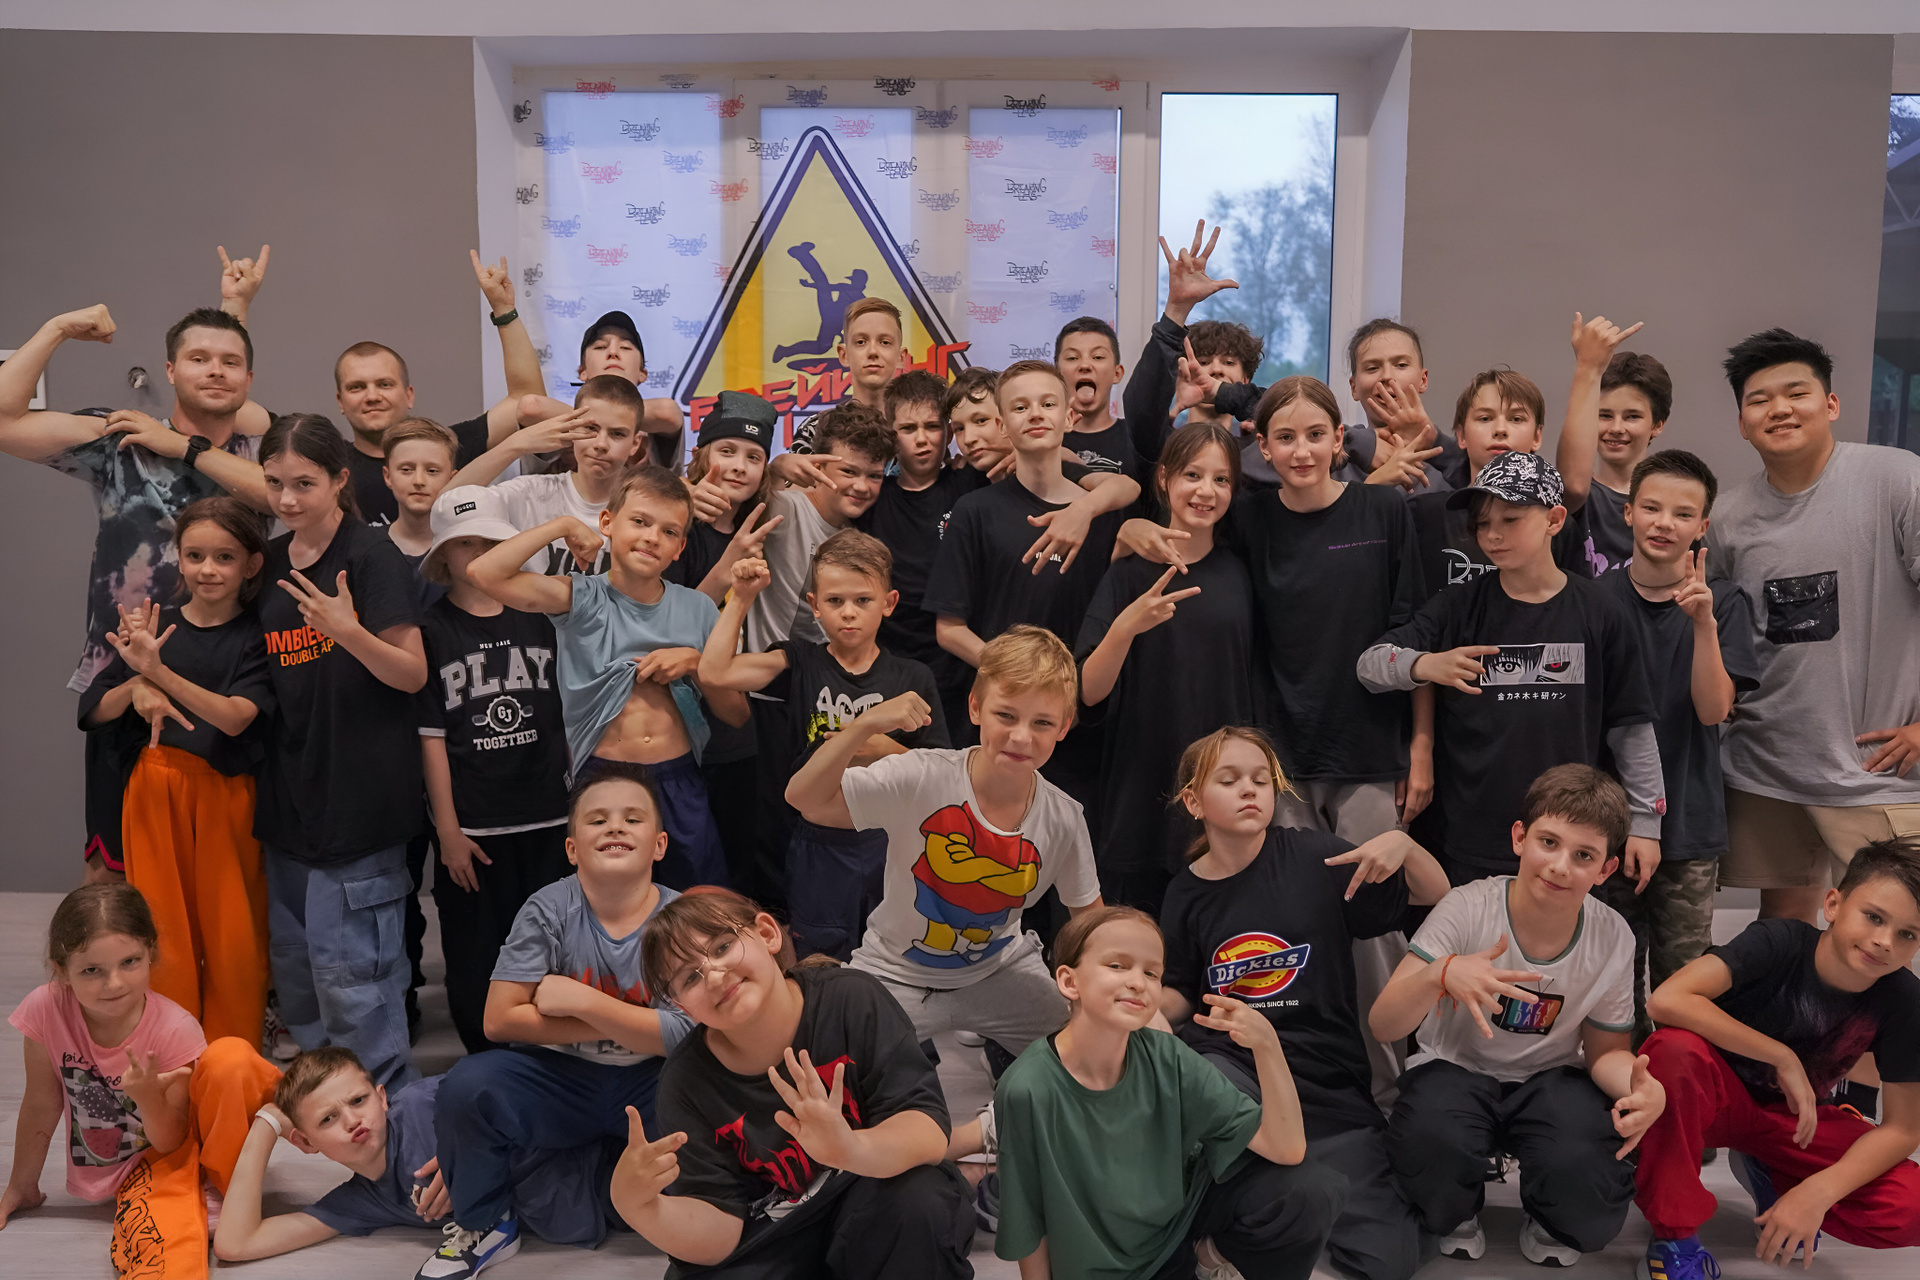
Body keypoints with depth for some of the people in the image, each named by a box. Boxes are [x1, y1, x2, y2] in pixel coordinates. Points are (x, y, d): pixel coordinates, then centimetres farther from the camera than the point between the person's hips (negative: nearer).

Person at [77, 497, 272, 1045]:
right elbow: (93, 712, 7)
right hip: (153, 789, 2)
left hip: (225, 794, -2)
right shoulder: (153, 625, 5)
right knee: (164, 926, 4)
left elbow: (234, 718, -15)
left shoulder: (257, 638, -2)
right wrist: (136, 687, -14)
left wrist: (158, 672, -27)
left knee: (231, 931, 1)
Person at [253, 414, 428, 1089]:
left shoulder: (370, 554, -9)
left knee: (348, 971, -6)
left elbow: (413, 674, -15)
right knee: (293, 965, 16)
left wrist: (349, 632, -31)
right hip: (288, 793, 7)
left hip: (358, 794, -7)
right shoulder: (270, 562, 11)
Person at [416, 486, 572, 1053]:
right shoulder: (430, 630, 0)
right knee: (475, 963, 6)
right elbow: (431, 736, -3)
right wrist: (448, 828, -7)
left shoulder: (537, 617, 6)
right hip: (471, 826, -2)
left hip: (547, 817, 2)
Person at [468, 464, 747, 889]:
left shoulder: (697, 610, 6)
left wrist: (695, 662, -9)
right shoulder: (581, 599, -3)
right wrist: (563, 525, -10)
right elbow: (484, 572, -19)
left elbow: (737, 714, 8)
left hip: (680, 785, 3)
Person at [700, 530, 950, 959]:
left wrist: (885, 749, -16)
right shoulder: (801, 663, -1)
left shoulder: (912, 678, -1)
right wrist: (741, 598, -10)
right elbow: (714, 673, -12)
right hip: (822, 845, 0)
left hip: (892, 840, 0)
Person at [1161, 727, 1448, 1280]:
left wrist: (1403, 845, -18)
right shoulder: (1186, 894, 2)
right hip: (1231, 1062, 0)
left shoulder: (1314, 857, -4)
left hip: (1328, 1074, 1)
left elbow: (1439, 901, 2)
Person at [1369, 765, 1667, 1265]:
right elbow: (1381, 1026, -23)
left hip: (1550, 1079, 2)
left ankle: (1548, 1225, 13)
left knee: (1594, 1214, -27)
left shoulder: (1612, 939, -11)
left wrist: (1643, 1087, -24)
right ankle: (1456, 1216, 3)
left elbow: (1605, 1051, 2)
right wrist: (1442, 975, -45)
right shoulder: (1468, 909, -20)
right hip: (1455, 1069, -1)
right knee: (1431, 1141, -36)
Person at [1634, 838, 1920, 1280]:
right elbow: (1666, 1000, -40)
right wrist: (1783, 1057, -33)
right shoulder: (1781, 941, -26)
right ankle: (1675, 1233, -20)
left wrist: (1817, 1192, -26)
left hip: (1796, 1118, 3)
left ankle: (1769, 1177, 7)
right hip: (1719, 1094, -3)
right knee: (1674, 1048, -38)